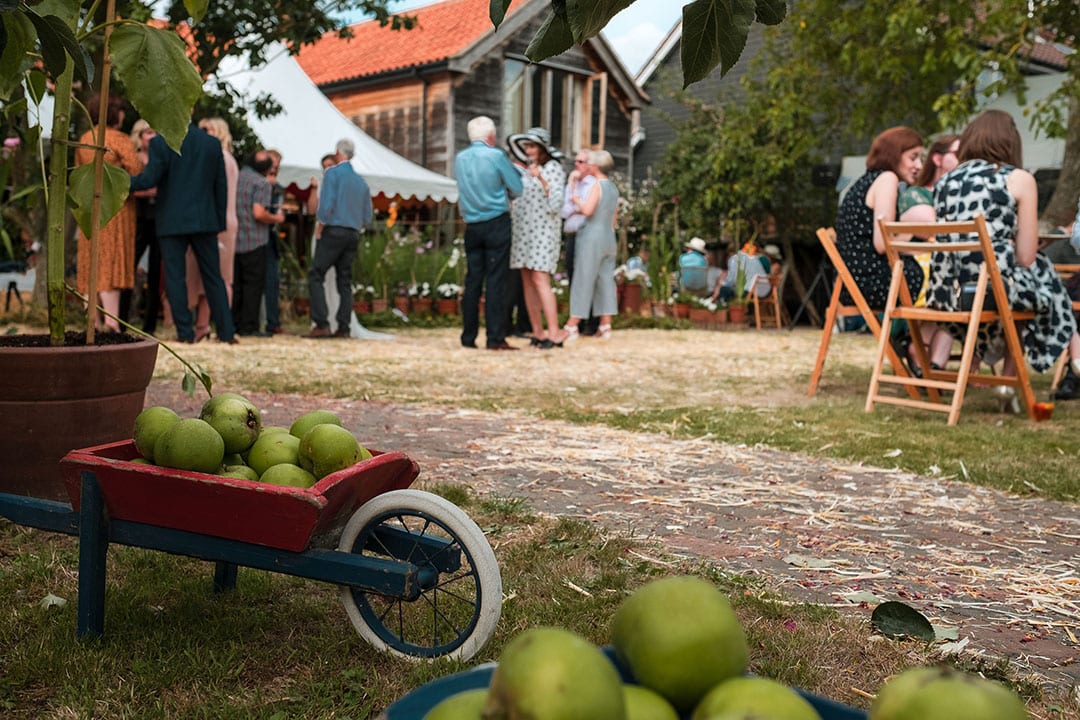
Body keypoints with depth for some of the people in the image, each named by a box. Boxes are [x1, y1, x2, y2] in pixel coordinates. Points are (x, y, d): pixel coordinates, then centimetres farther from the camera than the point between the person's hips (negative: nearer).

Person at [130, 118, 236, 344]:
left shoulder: (160, 143, -7)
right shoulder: (213, 143, 5)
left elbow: (149, 179, -11)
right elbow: (221, 186, 8)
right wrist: (220, 222, 14)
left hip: (172, 222, -3)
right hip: (205, 221, 3)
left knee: (175, 277, 3)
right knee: (213, 276, 9)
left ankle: (185, 332, 2)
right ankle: (226, 332, 8)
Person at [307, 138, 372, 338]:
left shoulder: (333, 173, -3)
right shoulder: (361, 181, 15)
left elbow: (326, 205, -14)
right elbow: (367, 218, 13)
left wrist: (320, 228, -2)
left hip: (334, 232, -6)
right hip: (353, 235, 6)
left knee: (316, 276, -3)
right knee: (345, 281, 8)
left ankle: (322, 324, -13)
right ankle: (343, 327, 3)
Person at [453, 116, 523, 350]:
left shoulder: (459, 159, 8)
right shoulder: (496, 155, -7)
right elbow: (517, 189, -3)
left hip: (472, 226, 5)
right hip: (497, 224, -5)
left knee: (472, 281, 8)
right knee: (495, 281, -5)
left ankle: (468, 337, 10)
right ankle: (495, 338, -6)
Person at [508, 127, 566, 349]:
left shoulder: (553, 168, -3)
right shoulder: (524, 169, 16)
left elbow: (556, 204, -13)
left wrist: (541, 179, -21)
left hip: (543, 230, -7)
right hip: (522, 230, 7)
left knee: (540, 280, -15)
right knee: (527, 282, 3)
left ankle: (553, 333, -15)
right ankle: (537, 333, 7)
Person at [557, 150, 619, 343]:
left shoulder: (597, 185, -10)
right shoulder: (613, 188, 14)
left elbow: (588, 210, -23)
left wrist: (576, 200, -7)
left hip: (592, 238, -8)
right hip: (609, 239, 8)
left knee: (583, 281, -6)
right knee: (605, 280, 7)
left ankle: (571, 327, -5)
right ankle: (605, 326, 7)